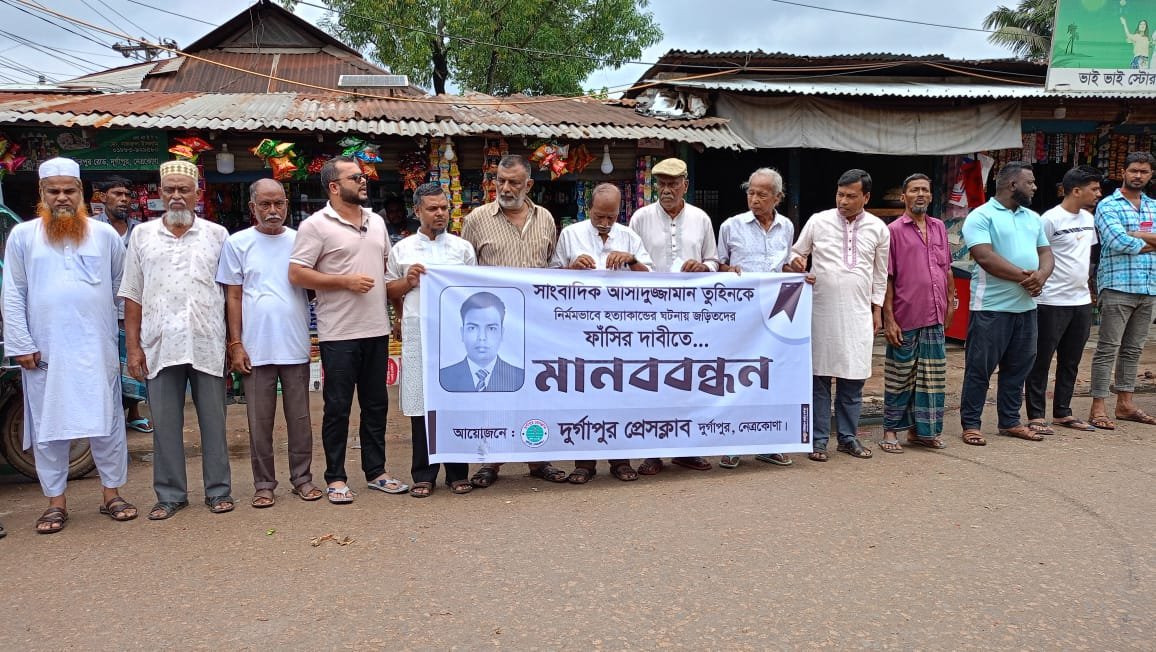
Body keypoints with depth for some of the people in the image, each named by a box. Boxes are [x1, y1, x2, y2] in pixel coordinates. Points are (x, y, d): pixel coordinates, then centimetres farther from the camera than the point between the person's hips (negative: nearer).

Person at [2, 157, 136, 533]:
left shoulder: (105, 234, 6)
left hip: (97, 349, 0)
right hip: (44, 350, 0)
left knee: (106, 421, 4)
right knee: (48, 425, 6)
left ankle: (111, 494, 16)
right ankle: (56, 502, 16)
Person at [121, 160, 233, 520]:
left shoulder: (217, 235, 8)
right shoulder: (142, 235, 10)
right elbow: (132, 296, 10)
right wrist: (133, 346, 3)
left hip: (207, 345, -1)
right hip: (160, 345, 1)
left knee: (213, 420, 5)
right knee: (165, 423, 6)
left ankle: (218, 490, 15)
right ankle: (170, 494, 16)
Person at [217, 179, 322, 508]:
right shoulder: (237, 243, 3)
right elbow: (233, 297, 3)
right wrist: (235, 345, -2)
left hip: (296, 346, 1)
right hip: (256, 348, -1)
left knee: (299, 418, 8)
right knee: (259, 421, 5)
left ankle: (302, 478, 19)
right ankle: (264, 484, 16)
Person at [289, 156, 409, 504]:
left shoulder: (376, 221, 14)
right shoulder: (316, 225, -7)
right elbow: (297, 274, -12)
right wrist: (345, 282, -15)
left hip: (377, 329, 6)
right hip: (339, 333, -6)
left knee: (376, 404, 12)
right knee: (337, 407, 2)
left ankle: (375, 471, 23)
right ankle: (335, 478, 13)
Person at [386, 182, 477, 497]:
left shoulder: (463, 248, 12)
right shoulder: (402, 249, 11)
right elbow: (389, 291, 14)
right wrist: (408, 281, -5)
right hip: (418, 337, 0)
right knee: (421, 403, 2)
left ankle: (457, 473, 14)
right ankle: (423, 475, 12)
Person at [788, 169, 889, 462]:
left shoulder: (878, 229, 6)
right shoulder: (818, 221, 1)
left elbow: (880, 273, 13)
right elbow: (796, 251, 10)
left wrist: (877, 310, 13)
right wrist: (795, 261, -14)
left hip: (858, 313, 2)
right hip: (821, 310, -1)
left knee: (853, 378, 6)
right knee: (819, 377, 1)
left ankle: (848, 437, 19)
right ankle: (818, 440, 10)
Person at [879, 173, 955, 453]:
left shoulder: (939, 228, 12)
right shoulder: (894, 230, -4)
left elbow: (947, 269, 19)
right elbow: (887, 278, -7)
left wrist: (950, 301, 15)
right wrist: (888, 318, -11)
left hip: (935, 318, 5)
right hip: (905, 318, -5)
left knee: (931, 378, 10)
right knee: (900, 377, 3)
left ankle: (920, 429, 21)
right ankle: (891, 430, 14)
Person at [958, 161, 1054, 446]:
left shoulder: (1033, 218, 17)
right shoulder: (981, 216, -8)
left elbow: (1045, 252, 15)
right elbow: (985, 257, -18)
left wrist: (1041, 275, -8)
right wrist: (1024, 276, -15)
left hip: (1026, 306, 7)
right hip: (991, 306, -7)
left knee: (1018, 367, 13)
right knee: (979, 368, -1)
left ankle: (1010, 422, 24)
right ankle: (971, 424, 8)